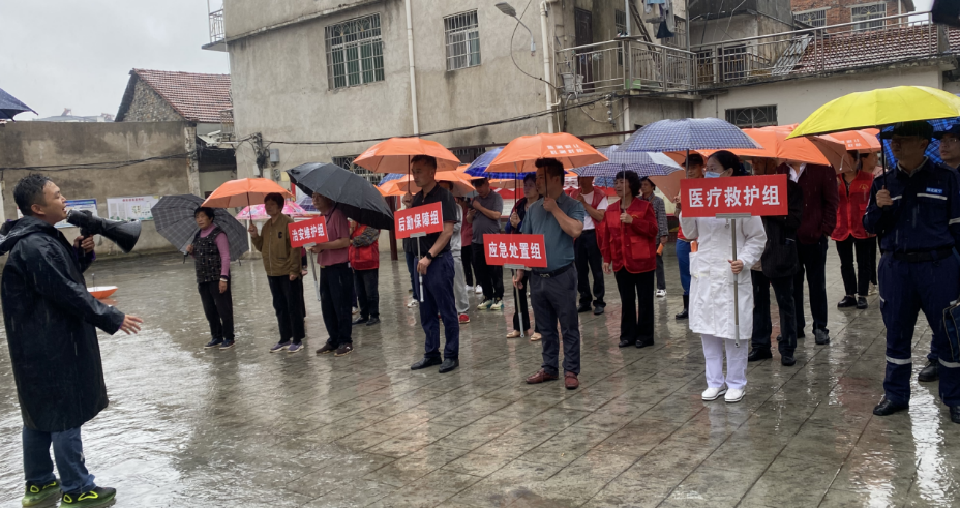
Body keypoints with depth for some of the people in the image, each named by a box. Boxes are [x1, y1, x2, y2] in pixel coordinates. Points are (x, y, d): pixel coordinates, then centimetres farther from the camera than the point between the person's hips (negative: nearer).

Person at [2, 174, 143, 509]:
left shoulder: (42, 239, 10)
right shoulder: (35, 247, -22)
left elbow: (66, 274, 20)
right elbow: (68, 293, -23)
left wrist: (81, 253, 0)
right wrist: (113, 319, -17)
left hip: (39, 346, 11)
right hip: (52, 348, -11)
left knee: (40, 412, 18)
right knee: (67, 416, -1)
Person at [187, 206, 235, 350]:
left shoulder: (218, 234, -9)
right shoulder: (197, 236, 15)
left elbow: (225, 257, -13)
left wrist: (223, 278, -19)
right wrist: (191, 252, 2)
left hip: (217, 279, -8)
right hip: (203, 279, 8)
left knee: (223, 309, -1)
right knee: (209, 310, 12)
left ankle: (229, 338, 9)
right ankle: (216, 337, 23)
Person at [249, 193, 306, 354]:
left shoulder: (287, 222, -11)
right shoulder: (266, 225, 13)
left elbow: (294, 247, -14)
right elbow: (262, 247, 16)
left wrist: (294, 269, -18)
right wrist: (255, 236, -2)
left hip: (288, 273, -8)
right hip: (273, 273, 8)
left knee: (293, 306, 1)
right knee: (280, 307, 14)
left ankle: (297, 340, 8)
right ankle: (285, 339, 23)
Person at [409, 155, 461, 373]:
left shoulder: (444, 196, -9)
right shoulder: (417, 198, 13)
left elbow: (447, 231, -16)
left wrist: (429, 256, -21)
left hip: (440, 260, -8)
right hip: (422, 261, 8)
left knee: (447, 312, 0)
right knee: (427, 312, 13)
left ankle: (451, 355, 10)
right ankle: (431, 353, 23)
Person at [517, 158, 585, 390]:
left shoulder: (572, 206, -5)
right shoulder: (533, 209, 11)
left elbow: (575, 231, -24)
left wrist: (555, 209, -15)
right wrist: (520, 270, 6)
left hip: (562, 276, -5)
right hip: (537, 277, 5)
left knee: (569, 328, 2)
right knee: (546, 328, 14)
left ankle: (571, 371, 9)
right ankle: (549, 368, 23)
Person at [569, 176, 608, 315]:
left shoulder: (599, 195, -4)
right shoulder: (573, 194, 9)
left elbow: (600, 216, -16)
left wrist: (584, 203, -17)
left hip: (593, 235, -4)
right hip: (578, 235, 4)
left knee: (596, 270, 0)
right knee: (581, 270, 8)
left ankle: (599, 302, 7)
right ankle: (585, 301, 17)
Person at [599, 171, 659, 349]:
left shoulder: (645, 206, -5)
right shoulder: (610, 210, 8)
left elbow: (653, 230, -12)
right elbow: (606, 235, 9)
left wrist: (633, 221, -21)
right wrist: (606, 258, 6)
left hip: (642, 261, -4)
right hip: (621, 262, 4)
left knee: (645, 300, 4)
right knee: (626, 300, 11)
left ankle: (644, 335, 13)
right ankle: (627, 335, 19)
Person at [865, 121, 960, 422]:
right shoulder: (883, 183, 9)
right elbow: (870, 227, 9)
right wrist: (879, 208, -11)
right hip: (895, 268, 2)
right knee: (896, 332, 9)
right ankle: (895, 395, 21)